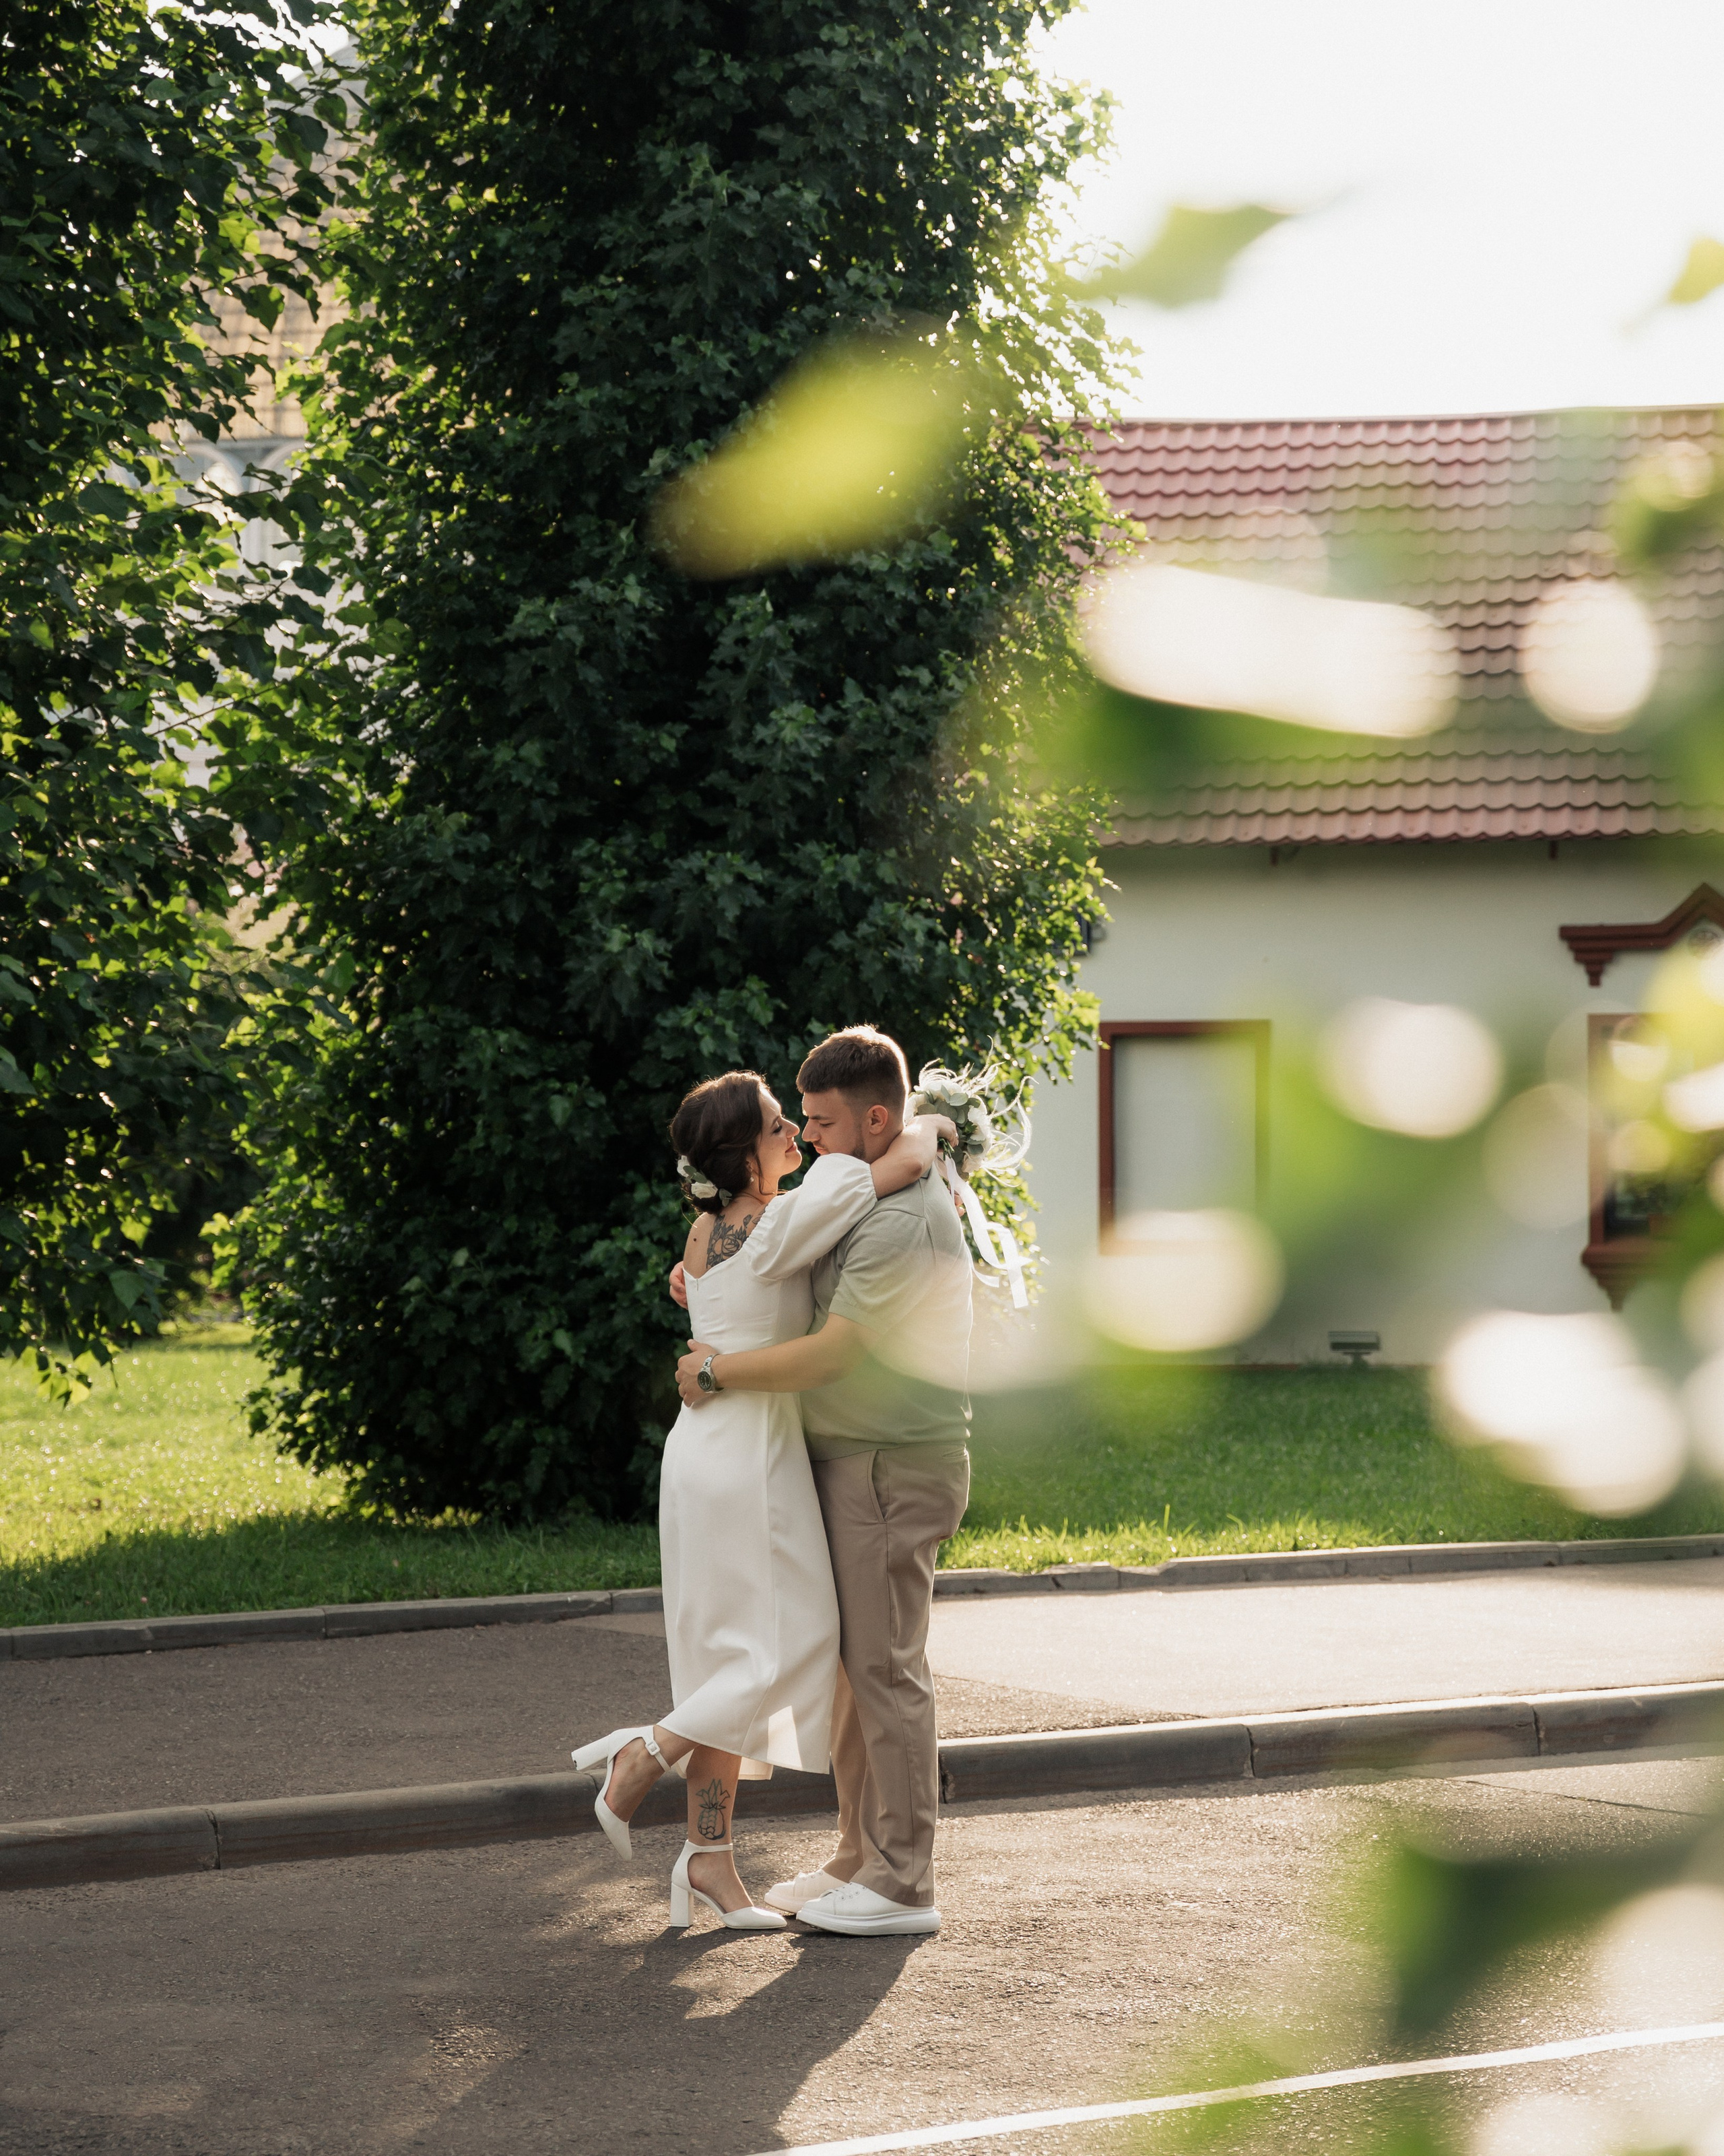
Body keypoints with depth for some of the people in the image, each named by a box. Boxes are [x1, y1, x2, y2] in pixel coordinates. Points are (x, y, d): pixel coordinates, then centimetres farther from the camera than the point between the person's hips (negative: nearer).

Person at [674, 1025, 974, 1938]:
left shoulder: (906, 1225, -21)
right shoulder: (863, 1199, 14)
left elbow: (831, 1352, -23)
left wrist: (716, 1372, -12)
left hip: (895, 1468, -10)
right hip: (847, 1460, 10)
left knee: (883, 1665, -6)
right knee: (847, 1662, 13)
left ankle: (903, 1885, -1)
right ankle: (861, 1857, 21)